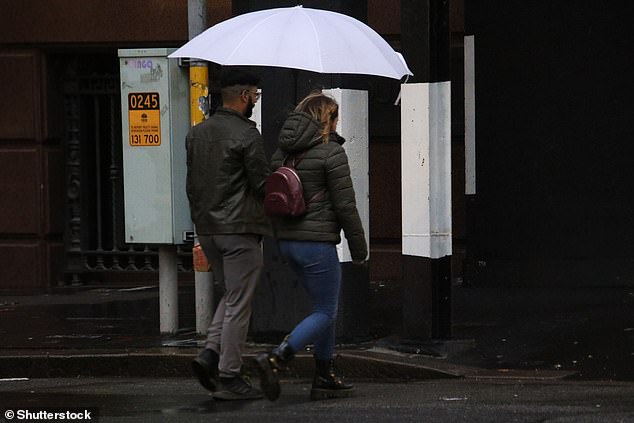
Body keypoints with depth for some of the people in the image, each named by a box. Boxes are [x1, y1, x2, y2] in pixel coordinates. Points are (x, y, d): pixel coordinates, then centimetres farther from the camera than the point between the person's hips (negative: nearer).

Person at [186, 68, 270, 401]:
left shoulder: (196, 133, 11)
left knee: (231, 295, 20)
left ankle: (210, 354, 1)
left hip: (207, 230, 8)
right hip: (240, 230, -8)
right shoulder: (246, 134, -13)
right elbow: (263, 183, -13)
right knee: (239, 304, -1)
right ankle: (229, 378, 0)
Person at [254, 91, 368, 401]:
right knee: (325, 313, 0)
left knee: (325, 307, 19)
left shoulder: (281, 153, 11)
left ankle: (325, 377, 19)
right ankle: (274, 359, -18)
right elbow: (345, 205, -11)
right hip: (318, 241, -8)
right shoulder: (331, 152, -10)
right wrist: (359, 248, -3)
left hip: (288, 240, 8)